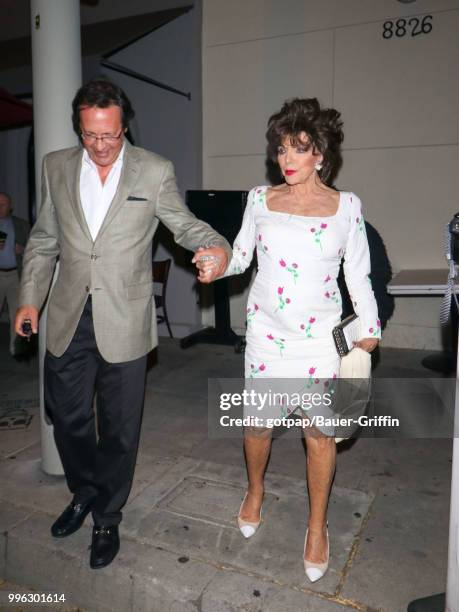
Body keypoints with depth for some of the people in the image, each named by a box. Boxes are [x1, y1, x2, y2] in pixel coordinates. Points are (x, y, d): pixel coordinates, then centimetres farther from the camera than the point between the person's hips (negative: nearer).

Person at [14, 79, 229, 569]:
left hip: (124, 321, -3)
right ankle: (84, 492, 44)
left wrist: (216, 246, -20)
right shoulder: (56, 166, 6)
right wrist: (30, 297, 7)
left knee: (119, 427, 9)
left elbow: (183, 224, 2)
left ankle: (107, 518, 32)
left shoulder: (154, 171, -3)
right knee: (66, 415, 17)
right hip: (68, 318, 4)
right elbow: (44, 240, 12)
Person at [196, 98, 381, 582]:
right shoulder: (260, 200, 0)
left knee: (319, 432, 4)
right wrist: (218, 262, -13)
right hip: (266, 328, 1)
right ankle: (255, 491, 40)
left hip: (320, 333, -1)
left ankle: (317, 526, 27)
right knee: (257, 423, 9)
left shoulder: (346, 206, -2)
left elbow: (358, 273, 4)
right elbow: (241, 254, 7)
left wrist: (370, 326, 5)